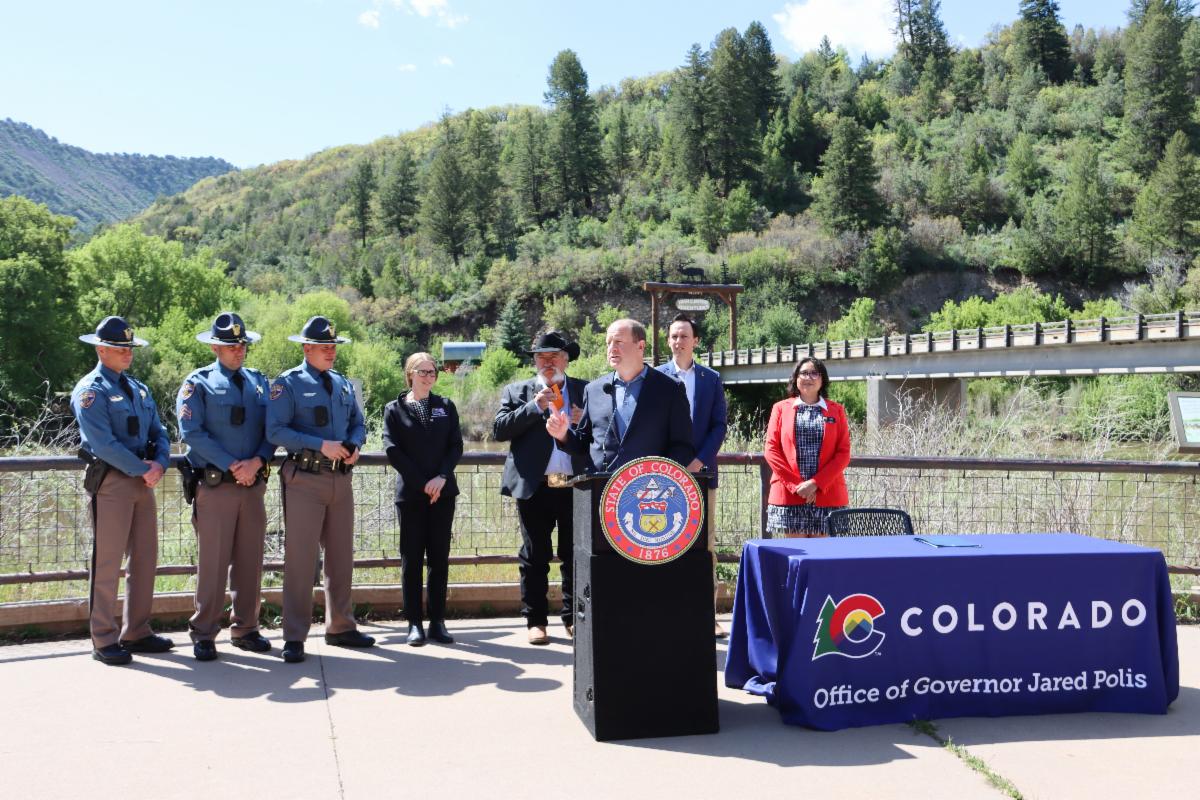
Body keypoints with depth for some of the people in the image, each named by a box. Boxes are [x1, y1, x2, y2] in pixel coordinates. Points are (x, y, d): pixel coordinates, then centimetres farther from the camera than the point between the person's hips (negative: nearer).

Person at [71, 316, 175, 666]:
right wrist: (143, 470, -16)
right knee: (107, 563, -1)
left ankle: (136, 632, 21)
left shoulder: (139, 388, 15)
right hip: (110, 482, -8)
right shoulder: (90, 390, -9)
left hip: (143, 481, 8)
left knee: (145, 558, 11)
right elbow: (103, 443, -18)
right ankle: (104, 640, 6)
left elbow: (158, 433, 12)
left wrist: (160, 463, -7)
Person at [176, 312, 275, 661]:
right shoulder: (198, 383, 0)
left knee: (250, 560, 9)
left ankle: (245, 629, 20)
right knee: (212, 562, -2)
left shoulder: (259, 382, 14)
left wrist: (257, 461, -9)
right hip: (214, 485, -4)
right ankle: (204, 635, 7)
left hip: (253, 483, 5)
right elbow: (192, 432, -10)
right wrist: (232, 465, -14)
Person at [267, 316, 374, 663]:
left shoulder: (343, 384, 14)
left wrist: (355, 446, -3)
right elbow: (276, 431, -14)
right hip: (305, 479, -6)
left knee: (341, 555, 13)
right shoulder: (288, 384, -6)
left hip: (341, 478, 6)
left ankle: (341, 626, 26)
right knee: (300, 557, -5)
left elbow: (357, 423, 19)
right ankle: (294, 637, 3)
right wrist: (321, 445, -21)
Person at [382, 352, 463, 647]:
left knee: (439, 557, 4)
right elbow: (392, 450, -5)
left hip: (443, 492, 2)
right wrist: (422, 483, -11)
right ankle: (414, 623, 7)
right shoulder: (395, 409, 4)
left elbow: (456, 445, 5)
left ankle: (437, 621, 10)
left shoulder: (446, 406, 11)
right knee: (412, 559, 1)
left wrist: (441, 477, -11)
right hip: (410, 493, -2)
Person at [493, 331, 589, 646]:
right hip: (534, 487, -1)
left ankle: (573, 619, 18)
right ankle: (535, 621, 14)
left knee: (575, 555, 8)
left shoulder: (585, 390, 10)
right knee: (535, 557, 6)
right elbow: (499, 430, -5)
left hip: (576, 486, 1)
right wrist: (534, 406, -13)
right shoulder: (517, 392, 7)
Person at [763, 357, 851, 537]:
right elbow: (771, 449, 3)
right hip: (789, 494, 0)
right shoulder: (781, 408, 10)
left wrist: (816, 483, -9)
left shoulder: (836, 410, 11)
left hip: (827, 494, 0)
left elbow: (843, 453, 3)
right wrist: (795, 485, -8)